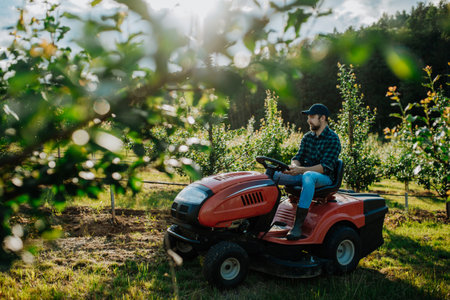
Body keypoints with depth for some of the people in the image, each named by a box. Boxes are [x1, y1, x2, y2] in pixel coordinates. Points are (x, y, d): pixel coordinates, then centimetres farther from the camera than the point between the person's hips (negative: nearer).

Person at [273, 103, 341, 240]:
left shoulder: (333, 139, -9)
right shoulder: (307, 137, 12)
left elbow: (325, 167, -18)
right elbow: (298, 158, 9)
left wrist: (301, 170, -31)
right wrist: (293, 166, -17)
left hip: (324, 178, -7)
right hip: (303, 174, 7)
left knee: (308, 176, -42)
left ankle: (298, 225, -43)